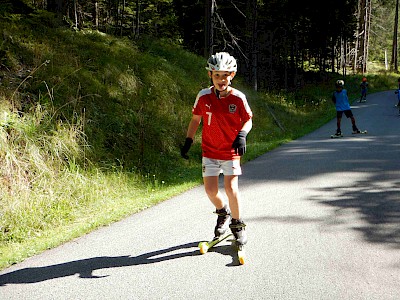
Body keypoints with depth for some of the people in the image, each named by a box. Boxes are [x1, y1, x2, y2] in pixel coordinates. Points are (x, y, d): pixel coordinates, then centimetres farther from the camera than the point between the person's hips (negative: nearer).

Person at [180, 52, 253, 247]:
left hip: (231, 152, -2)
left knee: (231, 189, -10)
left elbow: (248, 120, 1)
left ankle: (238, 225, 12)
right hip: (209, 151, 2)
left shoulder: (238, 98, -11)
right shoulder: (204, 96, -7)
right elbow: (196, 119, 7)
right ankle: (223, 213, 32)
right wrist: (188, 142, 5)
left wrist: (242, 135, -18)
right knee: (210, 190, 0)